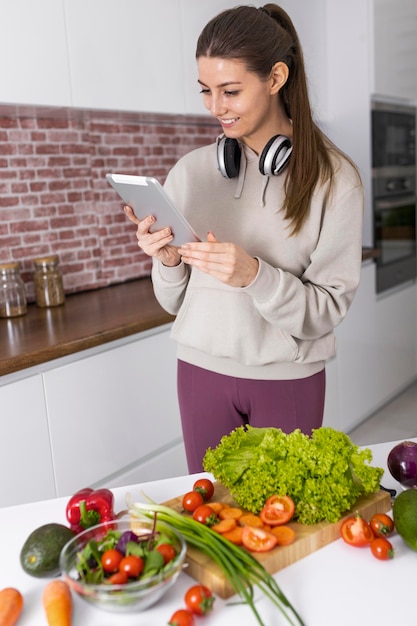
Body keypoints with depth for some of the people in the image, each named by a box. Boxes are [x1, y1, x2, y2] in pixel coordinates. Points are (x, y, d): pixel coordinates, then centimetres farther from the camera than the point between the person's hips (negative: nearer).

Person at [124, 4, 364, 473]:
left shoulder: (333, 178, -10)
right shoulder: (190, 171, -2)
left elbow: (327, 311, -11)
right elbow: (174, 302, 4)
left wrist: (254, 275, -26)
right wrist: (167, 261, -16)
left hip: (289, 379, -2)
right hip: (203, 370, 2)